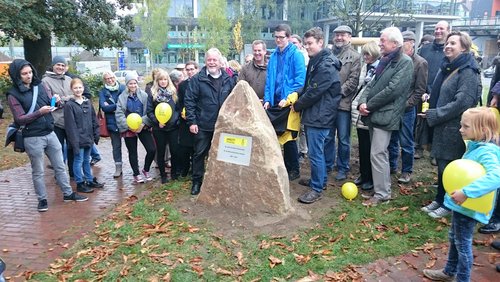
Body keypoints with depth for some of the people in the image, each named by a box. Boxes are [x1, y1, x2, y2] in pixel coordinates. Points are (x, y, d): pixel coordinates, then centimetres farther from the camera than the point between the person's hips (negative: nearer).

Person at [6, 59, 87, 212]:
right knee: (38, 171, 9)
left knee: (60, 166, 13)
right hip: (33, 138, -5)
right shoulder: (13, 95, -8)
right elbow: (20, 119, -12)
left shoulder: (39, 85, 5)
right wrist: (39, 112, -25)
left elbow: (48, 104, 13)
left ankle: (68, 193, 25)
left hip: (50, 133, 5)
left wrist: (54, 101, -10)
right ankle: (42, 199, 23)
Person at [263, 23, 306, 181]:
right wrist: (267, 99, 1)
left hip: (289, 103, -6)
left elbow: (300, 80, -14)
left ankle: (293, 170, 18)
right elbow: (269, 80, 12)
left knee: (289, 138, 3)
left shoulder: (296, 55, -8)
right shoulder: (274, 56, 10)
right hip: (275, 102, 6)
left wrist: (288, 99, -19)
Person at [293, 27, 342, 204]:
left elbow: (314, 93, -20)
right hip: (313, 114, 10)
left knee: (315, 153, -3)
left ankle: (317, 189, 8)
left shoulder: (326, 66, -18)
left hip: (319, 116, -10)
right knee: (316, 151, 19)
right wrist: (297, 101, 5)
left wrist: (297, 106, -7)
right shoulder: (315, 62, 14)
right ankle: (320, 179, 34)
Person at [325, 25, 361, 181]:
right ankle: (328, 164, 28)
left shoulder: (355, 56, 0)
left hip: (343, 103, -3)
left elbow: (353, 80, -7)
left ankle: (343, 168, 20)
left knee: (343, 139, 5)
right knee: (328, 137, 13)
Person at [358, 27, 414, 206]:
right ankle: (379, 189, 25)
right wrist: (362, 102, -4)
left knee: (377, 154, -8)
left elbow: (391, 90, -18)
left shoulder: (405, 62, -10)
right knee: (380, 154, 14)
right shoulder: (384, 60, 16)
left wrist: (369, 105, -12)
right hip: (374, 114, 8)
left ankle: (382, 194, 4)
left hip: (385, 115, -8)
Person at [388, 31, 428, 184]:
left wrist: (405, 104, -13)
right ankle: (392, 166, 31)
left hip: (406, 109, -4)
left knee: (406, 143, 6)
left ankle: (406, 171, 21)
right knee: (391, 140, 15)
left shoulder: (420, 63, -5)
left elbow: (420, 90, -6)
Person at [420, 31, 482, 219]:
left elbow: (462, 103, -22)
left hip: (454, 129, -8)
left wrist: (434, 115, -18)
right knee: (441, 164, 16)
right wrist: (429, 100, 3)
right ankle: (440, 199, 30)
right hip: (442, 127, 8)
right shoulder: (446, 67, 12)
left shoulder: (468, 71, -15)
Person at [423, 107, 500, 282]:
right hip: (462, 203, 9)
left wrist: (466, 192, -43)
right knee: (454, 238, 24)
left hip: (469, 206, -9)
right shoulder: (475, 146, 4)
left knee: (463, 244, 8)